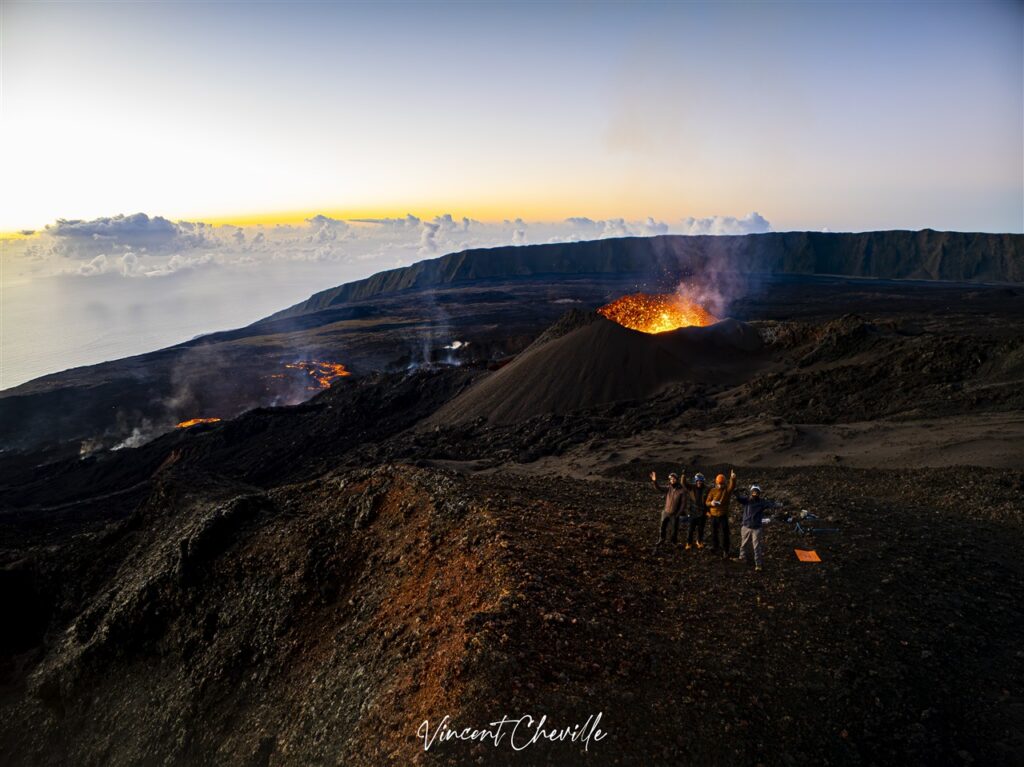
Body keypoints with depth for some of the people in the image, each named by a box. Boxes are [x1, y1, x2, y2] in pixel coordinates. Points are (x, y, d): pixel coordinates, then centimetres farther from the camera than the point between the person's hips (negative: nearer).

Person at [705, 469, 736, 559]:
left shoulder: (727, 490, -4)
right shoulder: (713, 490, 1)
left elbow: (732, 485, -27)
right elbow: (707, 502, 1)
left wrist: (733, 478, -48)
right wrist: (711, 503, -24)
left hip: (723, 515, -3)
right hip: (714, 515, 3)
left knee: (724, 533, -5)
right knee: (714, 533, 14)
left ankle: (725, 551, 1)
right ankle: (715, 548, 30)